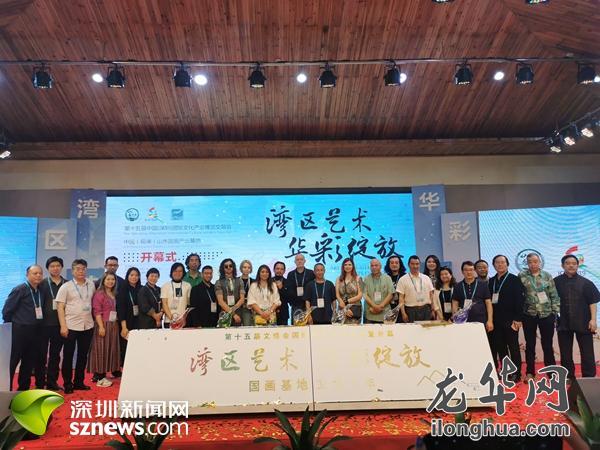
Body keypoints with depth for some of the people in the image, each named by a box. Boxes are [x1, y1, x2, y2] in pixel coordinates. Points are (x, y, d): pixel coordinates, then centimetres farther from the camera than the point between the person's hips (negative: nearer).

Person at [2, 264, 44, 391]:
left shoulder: (40, 291, 9)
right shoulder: (20, 289, -11)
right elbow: (7, 309, -10)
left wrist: (38, 325, 7)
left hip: (35, 331, 7)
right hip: (20, 331, -7)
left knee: (30, 361, 13)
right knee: (13, 361, 1)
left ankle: (23, 388, 25)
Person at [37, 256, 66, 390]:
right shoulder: (43, 283, 0)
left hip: (60, 324, 2)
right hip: (44, 323, -2)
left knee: (55, 354, 10)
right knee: (41, 354, 4)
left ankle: (52, 382, 19)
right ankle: (40, 383, 14)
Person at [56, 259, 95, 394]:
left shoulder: (91, 285, 6)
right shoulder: (66, 287, -4)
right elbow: (60, 308, -6)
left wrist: (94, 318, 7)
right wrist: (63, 326, -13)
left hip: (88, 326, 4)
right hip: (71, 326, -3)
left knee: (83, 355, 11)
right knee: (68, 355, 3)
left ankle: (79, 382, 22)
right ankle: (67, 384, 13)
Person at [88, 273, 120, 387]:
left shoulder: (114, 295, 15)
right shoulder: (99, 293, -7)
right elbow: (97, 311, -14)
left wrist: (116, 325, 7)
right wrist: (101, 327, -20)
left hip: (113, 325, 8)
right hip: (103, 325, -7)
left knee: (110, 349, 9)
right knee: (101, 350, -3)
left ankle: (101, 375, 17)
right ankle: (99, 377, 2)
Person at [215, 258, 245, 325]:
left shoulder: (239, 281, 12)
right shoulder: (219, 283, 4)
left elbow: (242, 299, 6)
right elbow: (220, 301, -4)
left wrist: (233, 309, -11)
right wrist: (232, 314, -13)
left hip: (238, 313, 2)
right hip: (225, 313, -2)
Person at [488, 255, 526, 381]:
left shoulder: (514, 279, -3)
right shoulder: (491, 281, 11)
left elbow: (519, 299, -9)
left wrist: (518, 318, -16)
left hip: (510, 319, -5)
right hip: (496, 320, 5)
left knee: (513, 347, 3)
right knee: (500, 347, 7)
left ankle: (516, 373, 11)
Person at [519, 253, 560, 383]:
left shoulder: (547, 276, 3)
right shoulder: (522, 276, 0)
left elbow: (554, 295, 4)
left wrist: (555, 311, -2)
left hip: (547, 314, 0)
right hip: (529, 314, 0)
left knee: (547, 344, 5)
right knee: (530, 344, 7)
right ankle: (530, 373, 16)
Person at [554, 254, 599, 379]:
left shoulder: (585, 283, 1)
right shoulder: (556, 282, 2)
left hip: (583, 323, -1)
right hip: (564, 323, 1)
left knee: (587, 353, 2)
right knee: (565, 354, 9)